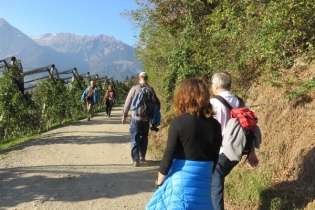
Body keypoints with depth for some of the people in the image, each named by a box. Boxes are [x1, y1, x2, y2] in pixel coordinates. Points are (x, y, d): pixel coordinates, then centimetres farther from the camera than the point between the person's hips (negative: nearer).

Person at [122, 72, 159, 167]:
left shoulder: (134, 88, -7)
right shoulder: (151, 89, -1)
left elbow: (127, 103, -5)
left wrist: (124, 115, 5)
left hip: (136, 118, -2)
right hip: (146, 118, 3)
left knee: (135, 139, 4)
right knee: (144, 138, 19)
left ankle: (136, 160, 2)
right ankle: (142, 156, 30)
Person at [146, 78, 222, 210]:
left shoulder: (178, 122, -15)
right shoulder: (215, 125, -1)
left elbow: (168, 157, -12)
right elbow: (214, 159, 6)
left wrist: (159, 181, 4)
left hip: (181, 181, -4)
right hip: (204, 183, 5)